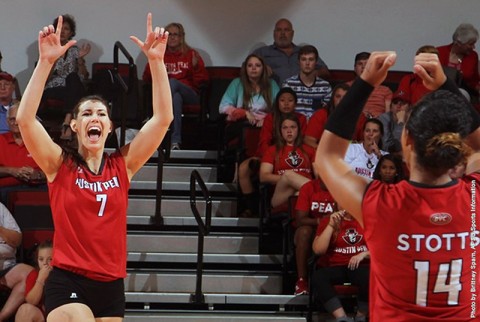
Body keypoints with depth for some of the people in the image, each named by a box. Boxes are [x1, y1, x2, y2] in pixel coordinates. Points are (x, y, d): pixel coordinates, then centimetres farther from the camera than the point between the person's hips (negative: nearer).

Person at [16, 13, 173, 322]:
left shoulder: (122, 165, 5)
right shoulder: (60, 165, -1)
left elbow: (163, 118, -2)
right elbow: (25, 119, -16)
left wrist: (156, 60, -10)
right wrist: (46, 61, -23)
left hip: (111, 283, 3)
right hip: (68, 281, -3)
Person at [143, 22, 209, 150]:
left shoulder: (191, 54, 13)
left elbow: (202, 81, 8)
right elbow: (147, 79, 14)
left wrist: (196, 66, -10)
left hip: (190, 95, -1)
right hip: (165, 96, 1)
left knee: (172, 82, -34)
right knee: (176, 98, -38)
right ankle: (175, 141, -51)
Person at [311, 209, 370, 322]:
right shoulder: (327, 220, 9)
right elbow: (318, 250, -2)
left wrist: (363, 254, -12)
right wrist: (331, 225, -9)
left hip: (361, 266, -1)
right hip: (333, 267, 1)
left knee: (370, 278, -36)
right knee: (318, 277, -33)